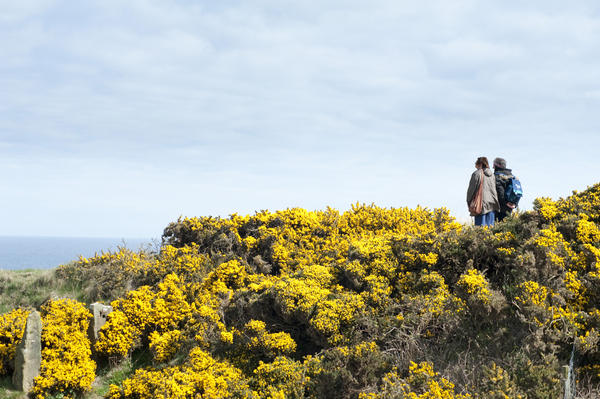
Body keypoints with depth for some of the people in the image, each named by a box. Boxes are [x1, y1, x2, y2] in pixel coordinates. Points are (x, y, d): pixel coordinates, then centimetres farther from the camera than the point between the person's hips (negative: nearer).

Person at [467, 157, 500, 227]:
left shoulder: (477, 174, -6)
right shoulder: (492, 174, 10)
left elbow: (471, 189, -4)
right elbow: (495, 189, 14)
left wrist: (469, 201, 7)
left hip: (481, 202, -5)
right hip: (492, 203, 5)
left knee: (480, 226, -5)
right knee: (490, 225, 6)